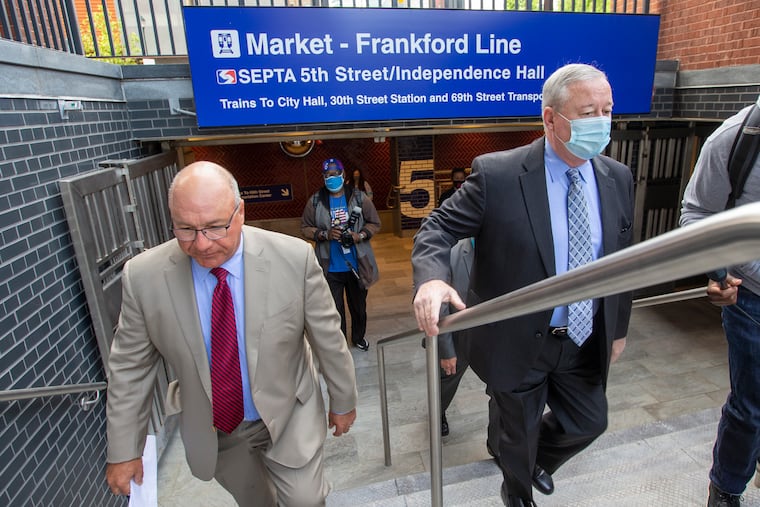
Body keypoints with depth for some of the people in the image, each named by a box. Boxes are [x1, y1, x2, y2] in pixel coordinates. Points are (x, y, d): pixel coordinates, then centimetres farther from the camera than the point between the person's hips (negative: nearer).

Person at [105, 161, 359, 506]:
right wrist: (123, 451, 2)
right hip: (209, 430, 2)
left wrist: (343, 401, 1)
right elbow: (130, 367, -5)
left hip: (288, 417, -1)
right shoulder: (143, 276, -17)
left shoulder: (294, 258, -23)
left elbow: (328, 337, -11)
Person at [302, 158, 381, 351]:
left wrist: (360, 236, -16)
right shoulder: (315, 201, -2)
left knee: (359, 306, 19)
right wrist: (325, 234, -16)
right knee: (334, 309, 6)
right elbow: (305, 228, 2)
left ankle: (358, 337, 43)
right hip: (331, 268, -1)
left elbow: (374, 223, 2)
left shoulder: (359, 197, -2)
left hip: (356, 265, 1)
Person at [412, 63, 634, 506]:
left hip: (585, 342, 5)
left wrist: (619, 327, 13)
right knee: (520, 433, 18)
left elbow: (621, 260, 7)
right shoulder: (497, 174, -20)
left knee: (589, 422, 21)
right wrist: (431, 279, -38)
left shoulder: (617, 177, -2)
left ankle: (537, 461, 57)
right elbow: (438, 229, -17)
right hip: (518, 342, -4)